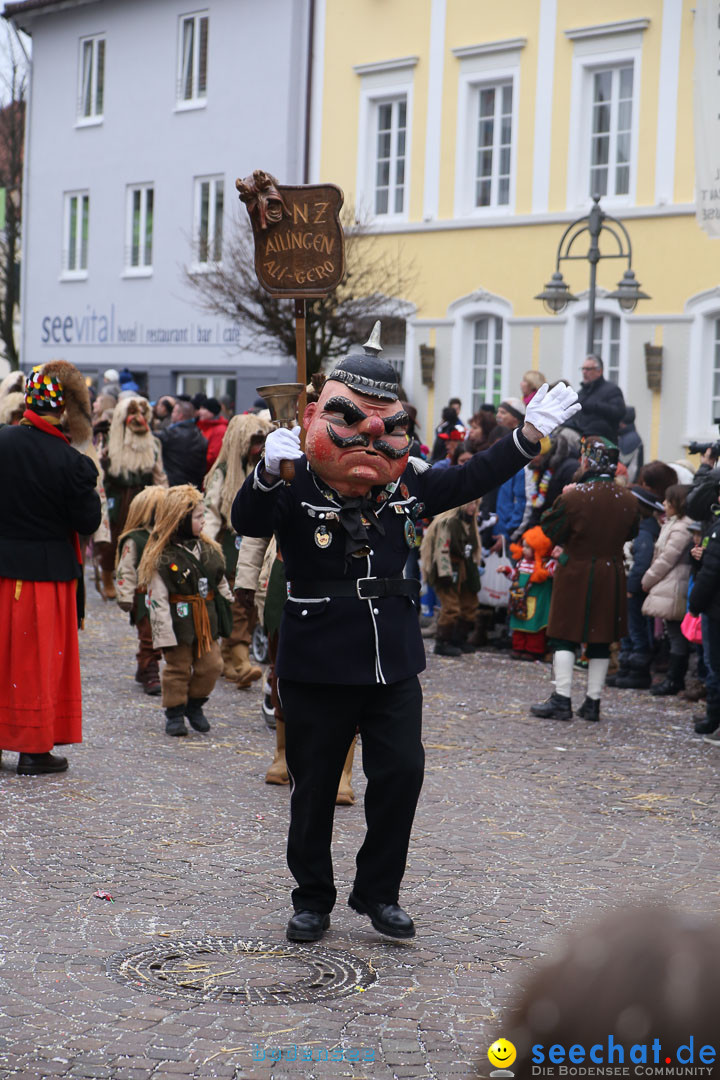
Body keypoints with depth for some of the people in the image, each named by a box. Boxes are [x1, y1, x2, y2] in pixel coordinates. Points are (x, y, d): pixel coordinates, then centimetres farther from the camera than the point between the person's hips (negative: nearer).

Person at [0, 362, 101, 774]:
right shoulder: (70, 461, -18)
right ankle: (35, 748, 12)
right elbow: (88, 522, -11)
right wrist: (88, 486, 2)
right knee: (41, 659, 7)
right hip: (49, 571, -4)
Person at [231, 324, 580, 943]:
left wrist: (530, 435, 11)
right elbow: (248, 522, -24)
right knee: (315, 786, 6)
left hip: (394, 664, 4)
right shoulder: (297, 486, -9)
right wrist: (268, 474, -43)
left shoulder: (408, 485, 7)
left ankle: (379, 893, 17)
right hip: (317, 666, -4)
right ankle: (313, 898, 22)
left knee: (401, 773, 1)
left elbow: (471, 480, 16)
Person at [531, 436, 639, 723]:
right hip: (611, 576, 4)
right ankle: (593, 702, 14)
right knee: (601, 641, 10)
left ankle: (561, 699, -2)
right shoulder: (627, 500, -2)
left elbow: (550, 530, -7)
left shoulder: (573, 496, -17)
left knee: (565, 637, 3)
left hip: (575, 573, -4)